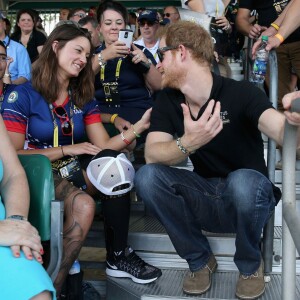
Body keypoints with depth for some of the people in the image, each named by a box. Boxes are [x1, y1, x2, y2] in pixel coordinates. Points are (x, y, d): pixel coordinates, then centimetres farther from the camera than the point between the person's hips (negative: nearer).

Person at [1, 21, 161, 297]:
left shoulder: (84, 97, 9)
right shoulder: (23, 95, -7)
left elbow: (104, 147, -1)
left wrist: (140, 125, -17)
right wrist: (66, 150, -15)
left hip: (74, 170, 5)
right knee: (83, 205, -35)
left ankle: (119, 254, -12)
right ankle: (51, 286, -16)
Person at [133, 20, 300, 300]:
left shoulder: (242, 93, -17)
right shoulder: (166, 101, -4)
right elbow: (151, 155, -18)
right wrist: (188, 143, -40)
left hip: (247, 199, -3)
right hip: (205, 200, 4)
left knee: (243, 181, -37)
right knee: (147, 176, -22)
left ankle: (250, 264, -5)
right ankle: (199, 259, -2)